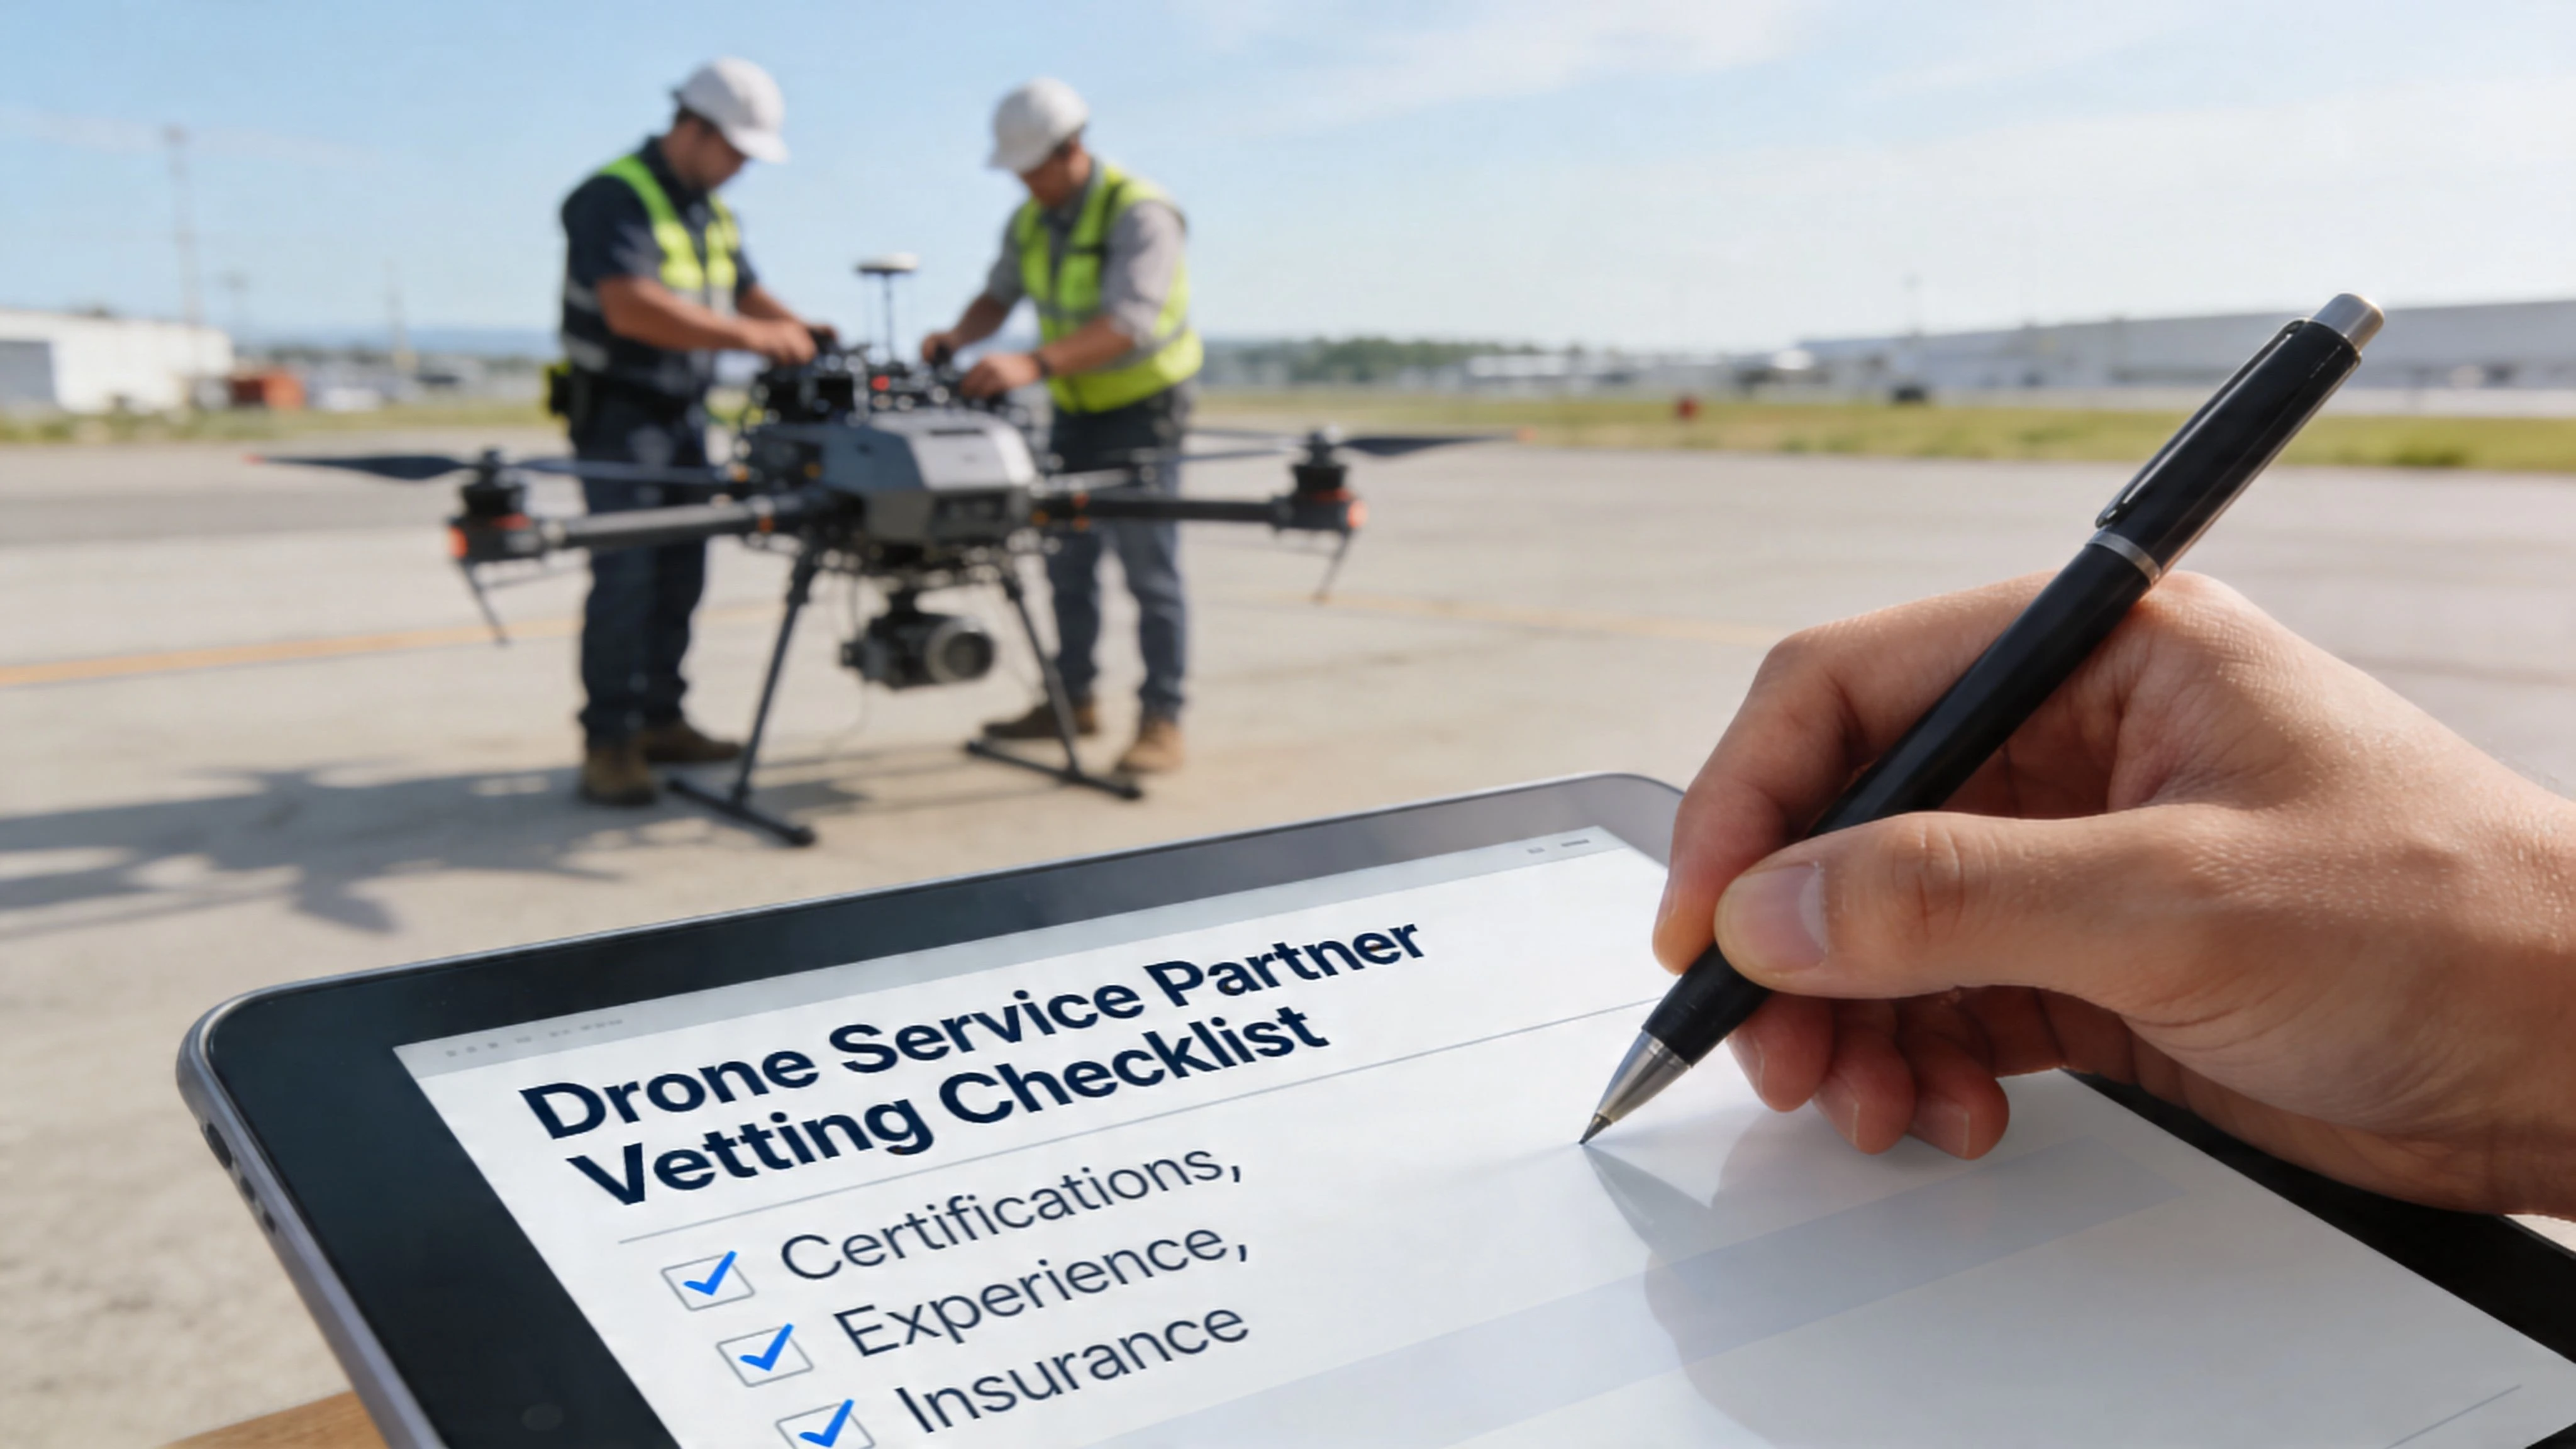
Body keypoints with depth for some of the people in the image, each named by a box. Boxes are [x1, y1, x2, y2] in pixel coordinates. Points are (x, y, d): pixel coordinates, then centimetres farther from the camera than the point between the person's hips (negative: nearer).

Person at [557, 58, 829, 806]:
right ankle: (608, 744, -5)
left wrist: (799, 332, -1)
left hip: (684, 414, 9)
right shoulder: (615, 197, -16)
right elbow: (631, 308, -29)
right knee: (627, 577, -10)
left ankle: (659, 720, 20)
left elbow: (747, 291, 20)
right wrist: (749, 336, -31)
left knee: (679, 575, 10)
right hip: (619, 413, -9)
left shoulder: (710, 211, 14)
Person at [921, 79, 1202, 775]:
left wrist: (1032, 364, -45)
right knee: (1066, 561, 11)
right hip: (1075, 411, 8)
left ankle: (1161, 722, -2)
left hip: (1142, 411, -7)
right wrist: (956, 337, -12)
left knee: (1149, 570, -7)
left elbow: (1128, 323, -34)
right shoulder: (1030, 221, 3)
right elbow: (998, 297, 11)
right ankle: (1072, 701, 22)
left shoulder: (1139, 214, -22)